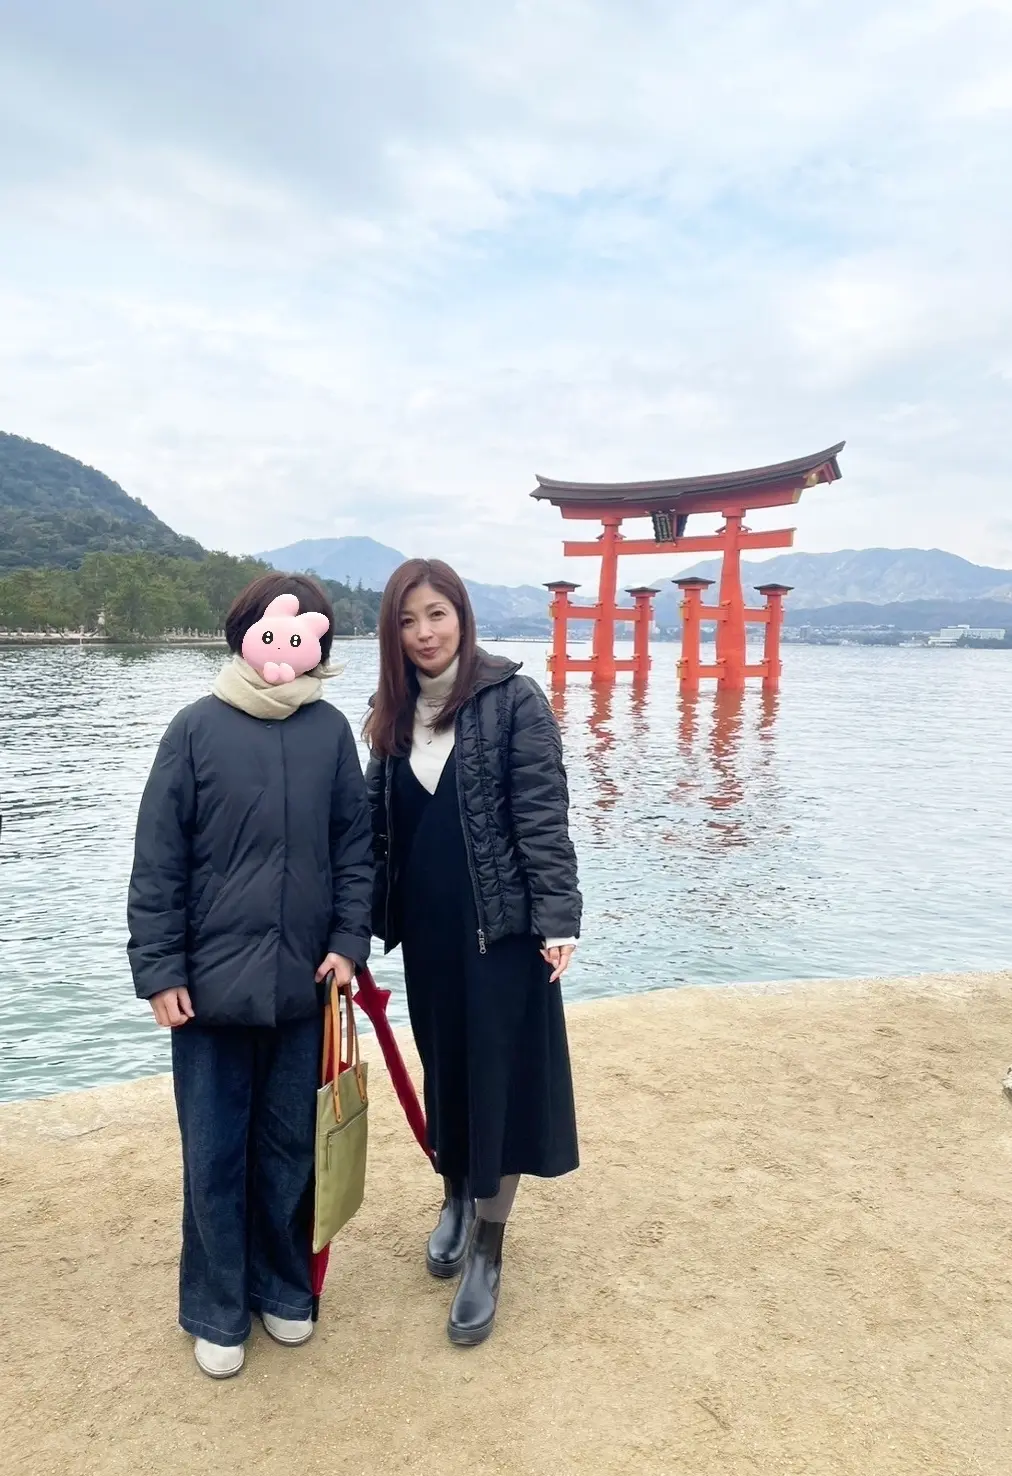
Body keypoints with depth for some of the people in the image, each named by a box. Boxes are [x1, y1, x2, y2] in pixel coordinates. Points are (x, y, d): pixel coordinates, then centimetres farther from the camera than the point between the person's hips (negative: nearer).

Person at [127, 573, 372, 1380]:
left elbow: (356, 846, 5)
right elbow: (158, 861, -4)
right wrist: (160, 968, -6)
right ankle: (217, 1312, 30)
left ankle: (284, 1286, 36)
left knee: (291, 1147, 15)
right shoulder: (197, 728, -5)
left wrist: (349, 942, -3)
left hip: (304, 980, 2)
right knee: (215, 1156, 11)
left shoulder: (331, 730, 1)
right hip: (212, 980, -2)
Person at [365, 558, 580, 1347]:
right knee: (444, 1068, 17)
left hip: (502, 923, -5)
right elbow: (379, 823, 9)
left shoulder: (514, 698, -10)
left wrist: (558, 917, -18)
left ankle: (487, 1253, 19)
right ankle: (456, 1197, 41)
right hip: (427, 926, 5)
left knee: (499, 1077, 3)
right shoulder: (394, 712, 6)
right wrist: (368, 920, 8)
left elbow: (544, 816, -12)